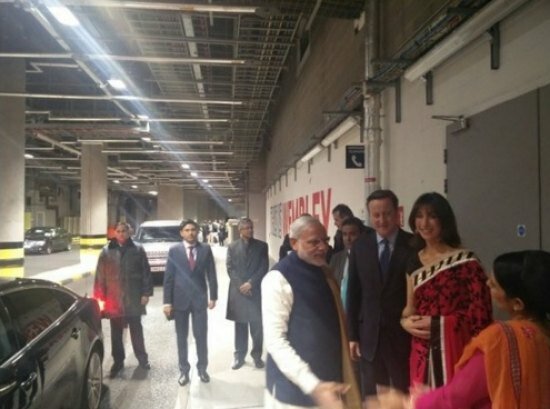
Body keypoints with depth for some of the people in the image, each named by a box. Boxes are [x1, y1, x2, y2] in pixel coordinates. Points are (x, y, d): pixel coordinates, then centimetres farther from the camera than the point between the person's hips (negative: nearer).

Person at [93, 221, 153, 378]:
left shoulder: (138, 250, -2)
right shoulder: (106, 251, 1)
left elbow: (146, 273, -2)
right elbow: (100, 275, 1)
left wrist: (146, 293, -6)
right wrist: (99, 297, -2)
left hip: (133, 298, -1)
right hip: (114, 298, 1)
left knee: (136, 330, 12)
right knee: (116, 333, 12)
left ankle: (142, 358, 28)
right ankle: (118, 361, 26)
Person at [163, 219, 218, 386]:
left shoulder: (206, 249, 0)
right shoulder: (174, 250, -1)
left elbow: (211, 274, 2)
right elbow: (168, 277, -2)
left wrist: (213, 296, -1)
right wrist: (167, 301, -7)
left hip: (199, 298, 0)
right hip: (180, 299, 0)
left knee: (201, 336, 7)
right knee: (181, 337, 9)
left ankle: (202, 368, 23)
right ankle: (184, 370, 22)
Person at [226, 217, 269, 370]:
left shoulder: (262, 246, 5)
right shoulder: (232, 247, 7)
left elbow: (264, 268, -2)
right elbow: (230, 269, 0)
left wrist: (251, 283, -12)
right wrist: (241, 285, -11)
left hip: (256, 291, 0)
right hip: (238, 291, 1)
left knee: (257, 326, 3)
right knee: (240, 326, 8)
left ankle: (257, 355, 18)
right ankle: (239, 356, 19)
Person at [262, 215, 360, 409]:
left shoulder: (324, 272, 4)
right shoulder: (278, 279, -18)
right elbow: (275, 341, -20)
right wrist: (313, 385, -26)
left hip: (328, 380, 6)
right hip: (295, 390, -6)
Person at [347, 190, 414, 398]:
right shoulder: (360, 246, 2)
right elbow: (353, 293, 4)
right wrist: (352, 335, 4)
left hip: (404, 335, -2)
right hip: (369, 336, 3)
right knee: (372, 398, 15)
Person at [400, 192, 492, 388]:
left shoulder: (465, 261, -7)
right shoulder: (414, 262, 10)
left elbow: (481, 312, -12)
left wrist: (436, 324, -12)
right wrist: (406, 322, -4)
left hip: (454, 350, -4)